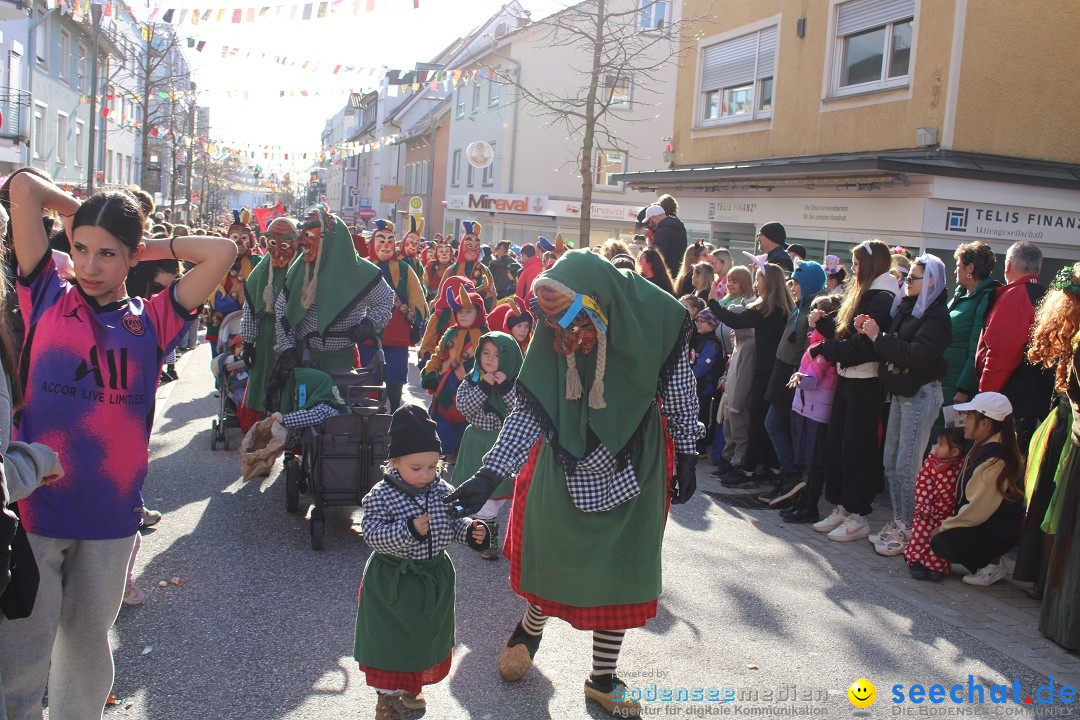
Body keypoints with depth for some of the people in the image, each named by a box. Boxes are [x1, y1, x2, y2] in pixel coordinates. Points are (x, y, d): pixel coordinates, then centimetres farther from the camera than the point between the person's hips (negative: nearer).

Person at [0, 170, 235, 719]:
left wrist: (152, 248, 5)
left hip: (110, 512, 2)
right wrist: (79, 212, 11)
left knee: (88, 645, 20)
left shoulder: (151, 322, 3)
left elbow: (222, 254, -4)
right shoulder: (47, 298, 1)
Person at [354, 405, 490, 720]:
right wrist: (409, 530, -36)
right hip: (392, 582, -5)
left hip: (434, 579, 5)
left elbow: (454, 524, 6)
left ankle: (411, 689, 44)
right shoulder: (380, 496, -19)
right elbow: (372, 535, -25)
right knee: (390, 640, 7)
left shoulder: (443, 491, -6)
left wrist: (471, 532, -14)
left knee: (427, 637, 20)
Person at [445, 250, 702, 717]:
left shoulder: (654, 325, -20)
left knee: (619, 573, 8)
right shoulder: (556, 336, -17)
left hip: (630, 471, 0)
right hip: (565, 468, 1)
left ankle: (602, 680, 29)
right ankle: (531, 627, 46)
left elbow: (680, 398, -6)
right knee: (550, 557, 11)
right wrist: (490, 474, -26)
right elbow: (528, 408, -18)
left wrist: (686, 456, -1)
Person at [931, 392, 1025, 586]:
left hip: (998, 533, -10)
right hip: (985, 522, 10)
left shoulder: (995, 461, -28)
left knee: (941, 543, -25)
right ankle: (986, 560, 10)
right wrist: (947, 521, 9)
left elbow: (977, 510, -25)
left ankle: (992, 564, -3)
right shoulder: (982, 446, 4)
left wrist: (943, 526, -15)